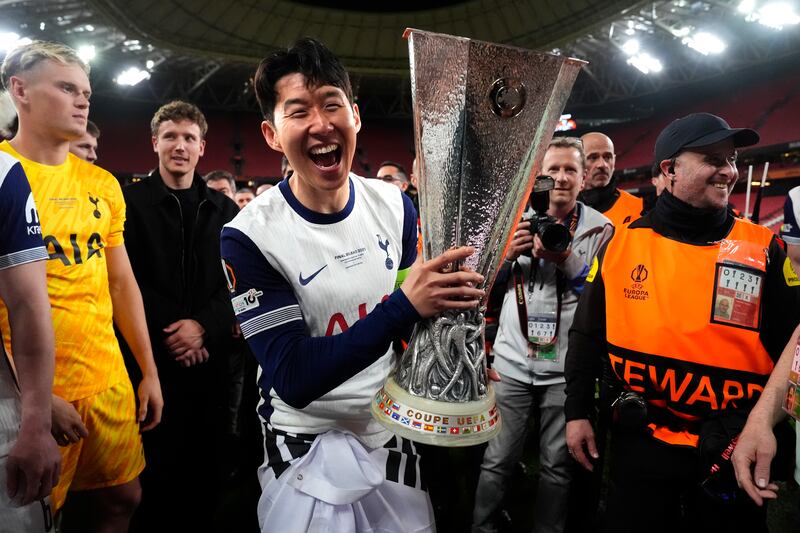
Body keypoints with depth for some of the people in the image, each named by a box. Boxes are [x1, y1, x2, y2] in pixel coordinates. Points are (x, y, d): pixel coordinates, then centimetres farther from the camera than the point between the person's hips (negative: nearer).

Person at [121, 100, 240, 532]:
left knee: (209, 462, 10)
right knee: (154, 465, 5)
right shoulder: (131, 202, 2)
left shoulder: (223, 210, 11)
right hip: (152, 355, -2)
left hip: (212, 357, 3)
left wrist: (204, 326, -10)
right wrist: (170, 332, -11)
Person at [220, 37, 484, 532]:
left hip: (392, 430, 5)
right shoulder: (249, 237, -20)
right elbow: (293, 379, -25)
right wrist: (404, 306, -34)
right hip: (308, 447, -4)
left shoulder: (394, 205, -5)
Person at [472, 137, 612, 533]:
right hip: (513, 359, 1)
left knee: (557, 464, 13)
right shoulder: (518, 219, 6)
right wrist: (509, 254, -12)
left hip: (567, 366, -1)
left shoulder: (600, 229, 1)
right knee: (498, 459, 7)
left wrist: (566, 259, -17)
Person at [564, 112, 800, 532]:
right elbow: (587, 335, 4)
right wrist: (577, 413, 4)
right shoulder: (621, 243, -3)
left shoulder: (763, 249, -4)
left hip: (732, 450, 0)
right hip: (639, 442, 1)